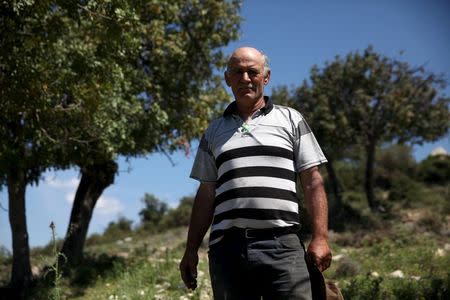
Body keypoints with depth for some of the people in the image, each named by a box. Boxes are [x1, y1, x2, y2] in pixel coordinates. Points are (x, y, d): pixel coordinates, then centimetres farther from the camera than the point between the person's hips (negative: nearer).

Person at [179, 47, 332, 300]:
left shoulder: (291, 120, 12)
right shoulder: (214, 132, 19)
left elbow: (312, 181, 6)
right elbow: (206, 194, 18)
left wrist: (320, 237, -4)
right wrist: (191, 250, 12)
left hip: (281, 244, -2)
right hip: (227, 248, 2)